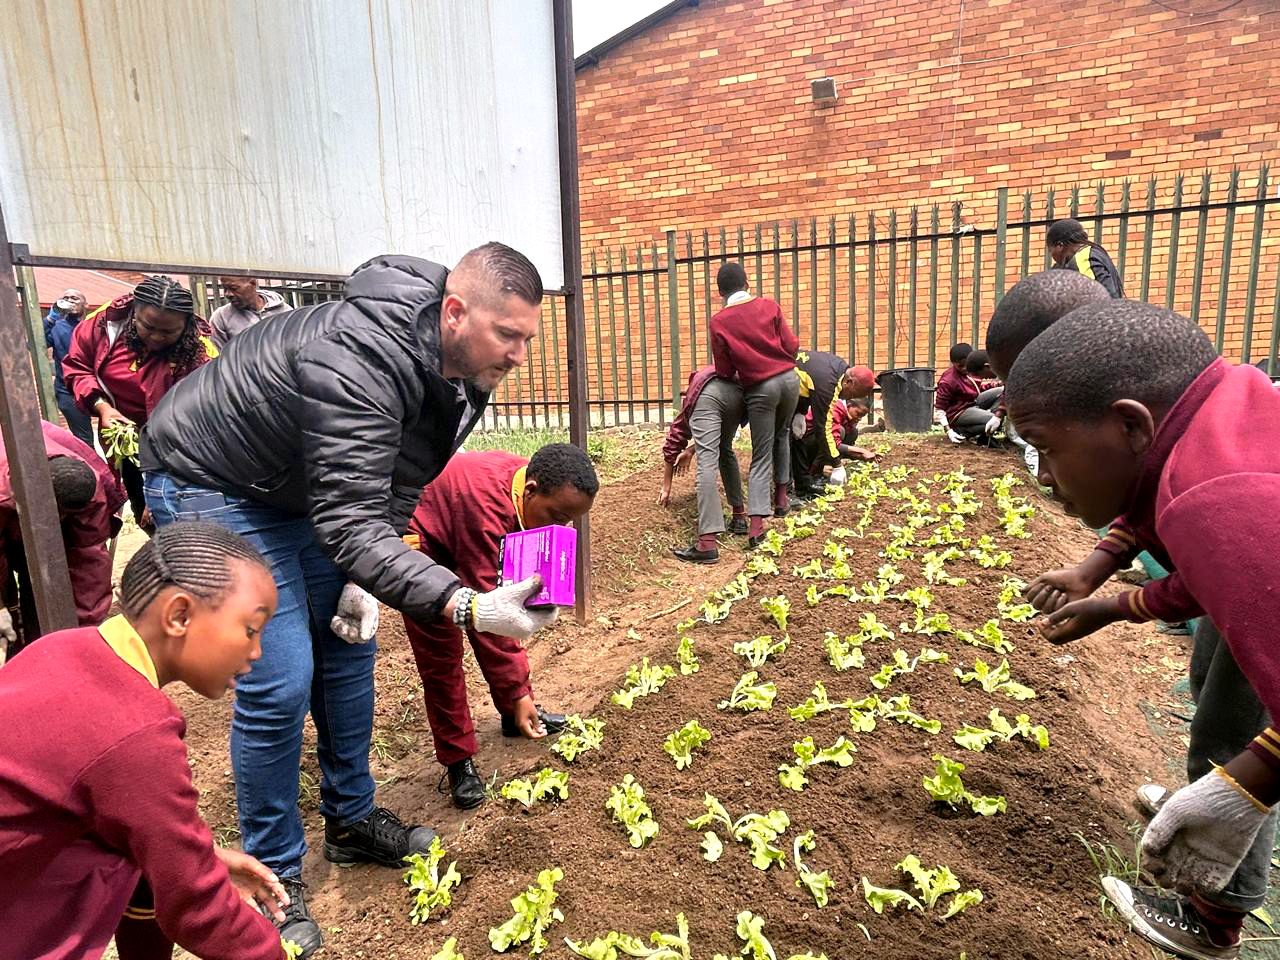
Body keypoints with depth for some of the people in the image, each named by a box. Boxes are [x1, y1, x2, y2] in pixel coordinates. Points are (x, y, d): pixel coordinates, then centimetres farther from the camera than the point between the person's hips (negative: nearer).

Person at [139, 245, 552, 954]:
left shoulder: (458, 368, -10)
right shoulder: (359, 359, -38)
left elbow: (394, 487, 0)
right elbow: (349, 524, -42)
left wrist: (363, 580, -10)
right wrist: (468, 607, -50)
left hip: (302, 490, 8)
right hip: (209, 483, -8)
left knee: (348, 646, 10)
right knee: (279, 681, -11)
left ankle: (350, 821, 30)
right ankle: (273, 873, 13)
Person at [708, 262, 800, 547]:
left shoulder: (719, 322, -5)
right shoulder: (769, 305, 0)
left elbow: (724, 371, -2)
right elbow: (792, 346, 1)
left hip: (759, 389, -2)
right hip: (789, 379, 2)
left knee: (761, 456, 2)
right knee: (781, 434, 28)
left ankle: (756, 523, -10)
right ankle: (781, 496, 30)